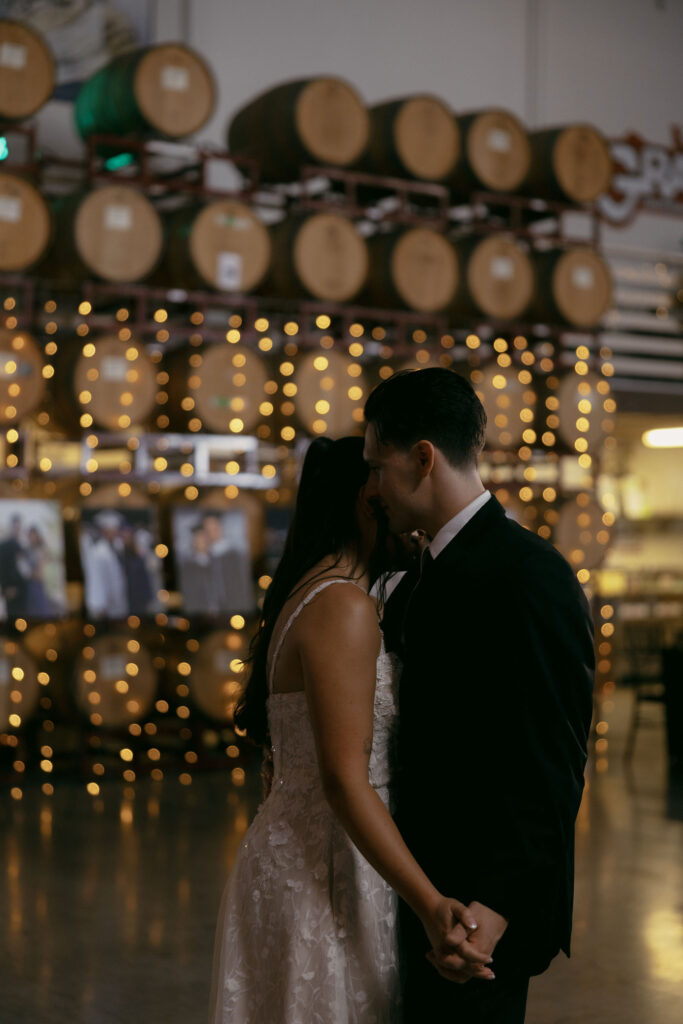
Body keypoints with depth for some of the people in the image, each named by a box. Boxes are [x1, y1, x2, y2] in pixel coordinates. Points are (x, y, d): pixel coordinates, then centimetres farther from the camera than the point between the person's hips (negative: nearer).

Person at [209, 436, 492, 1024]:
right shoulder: (344, 606, -18)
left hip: (296, 859, 10)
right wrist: (430, 903, -28)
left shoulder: (310, 595, 12)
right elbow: (344, 779, -24)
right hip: (328, 871, -10)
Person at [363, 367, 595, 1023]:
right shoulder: (436, 570, 13)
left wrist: (495, 906, -27)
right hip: (431, 894, 9)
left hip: (485, 903, -9)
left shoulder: (529, 574, -17)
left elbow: (550, 763, -22)